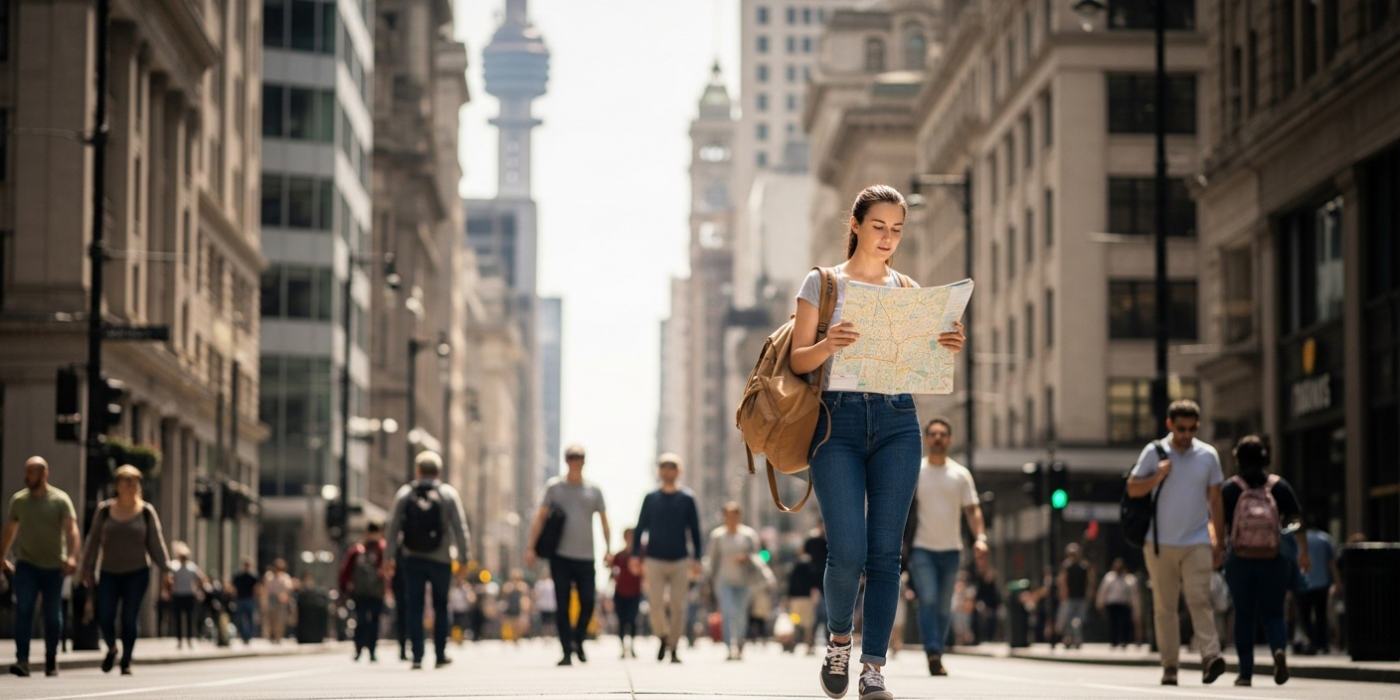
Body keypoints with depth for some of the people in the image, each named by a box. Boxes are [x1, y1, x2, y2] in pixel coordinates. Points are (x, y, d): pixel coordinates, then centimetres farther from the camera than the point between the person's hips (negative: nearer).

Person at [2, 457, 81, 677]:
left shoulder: (60, 500, -4)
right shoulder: (18, 500, 6)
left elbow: (71, 529, -14)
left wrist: (72, 556, -28)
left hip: (53, 567, -1)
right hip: (26, 565, 1)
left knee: (53, 616, 6)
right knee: (23, 611, -13)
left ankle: (51, 661, 20)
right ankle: (22, 660, -19)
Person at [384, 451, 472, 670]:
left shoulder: (404, 494, 2)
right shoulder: (448, 494, -1)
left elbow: (393, 527, 2)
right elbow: (460, 527, -3)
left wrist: (389, 556, 8)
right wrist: (463, 557, 2)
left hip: (412, 559, 0)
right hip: (440, 559, 0)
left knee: (414, 609, 3)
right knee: (440, 607, 11)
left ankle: (417, 656, -2)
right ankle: (441, 654, 11)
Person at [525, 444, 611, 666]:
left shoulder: (593, 490, 9)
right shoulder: (554, 486, 4)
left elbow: (603, 521, 10)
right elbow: (540, 518, 2)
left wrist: (608, 549, -1)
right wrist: (531, 547, -6)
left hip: (585, 557, 1)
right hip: (561, 556, -1)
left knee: (588, 602, -2)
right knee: (562, 606, -2)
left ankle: (578, 641, 21)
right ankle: (567, 651, 2)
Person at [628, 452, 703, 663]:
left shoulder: (687, 498, 3)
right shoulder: (651, 498, 6)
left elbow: (695, 531, 4)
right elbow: (640, 527, 8)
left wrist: (696, 559, -2)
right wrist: (635, 555, 0)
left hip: (680, 560, 0)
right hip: (655, 560, 0)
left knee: (677, 606, -2)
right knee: (656, 604, -8)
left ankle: (674, 649, 6)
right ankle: (663, 637, 17)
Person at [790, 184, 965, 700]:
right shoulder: (822, 283, 6)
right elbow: (799, 362, 1)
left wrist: (948, 349, -8)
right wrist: (829, 344, -20)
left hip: (896, 421, 3)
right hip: (838, 420, -3)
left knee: (885, 551, -3)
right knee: (847, 551, -13)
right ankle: (839, 639, 14)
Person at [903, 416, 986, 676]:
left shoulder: (961, 474, 7)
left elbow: (972, 509, 4)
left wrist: (980, 538, -10)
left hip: (951, 549, 3)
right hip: (922, 548, -3)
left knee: (944, 606, 7)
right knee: (928, 600, -17)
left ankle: (936, 655, 16)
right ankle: (933, 653, -21)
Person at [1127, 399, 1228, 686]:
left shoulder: (1208, 455, 5)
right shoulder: (1154, 452, 2)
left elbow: (1215, 501, 9)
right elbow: (1133, 489, 4)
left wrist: (1219, 543, 6)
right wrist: (1158, 476, -14)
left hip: (1197, 542, 0)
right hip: (1160, 543, 0)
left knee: (1200, 600, -14)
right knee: (1164, 606, 3)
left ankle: (1210, 656, -23)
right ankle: (1170, 666, 6)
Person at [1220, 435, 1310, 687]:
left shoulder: (1230, 488, 0)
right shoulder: (1280, 486, 2)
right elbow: (1296, 520, -2)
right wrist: (1304, 552, 1)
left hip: (1240, 561, 0)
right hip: (1273, 562, 0)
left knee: (1243, 616, 9)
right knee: (1273, 613, 7)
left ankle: (1245, 673, 7)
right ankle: (1280, 650, -23)